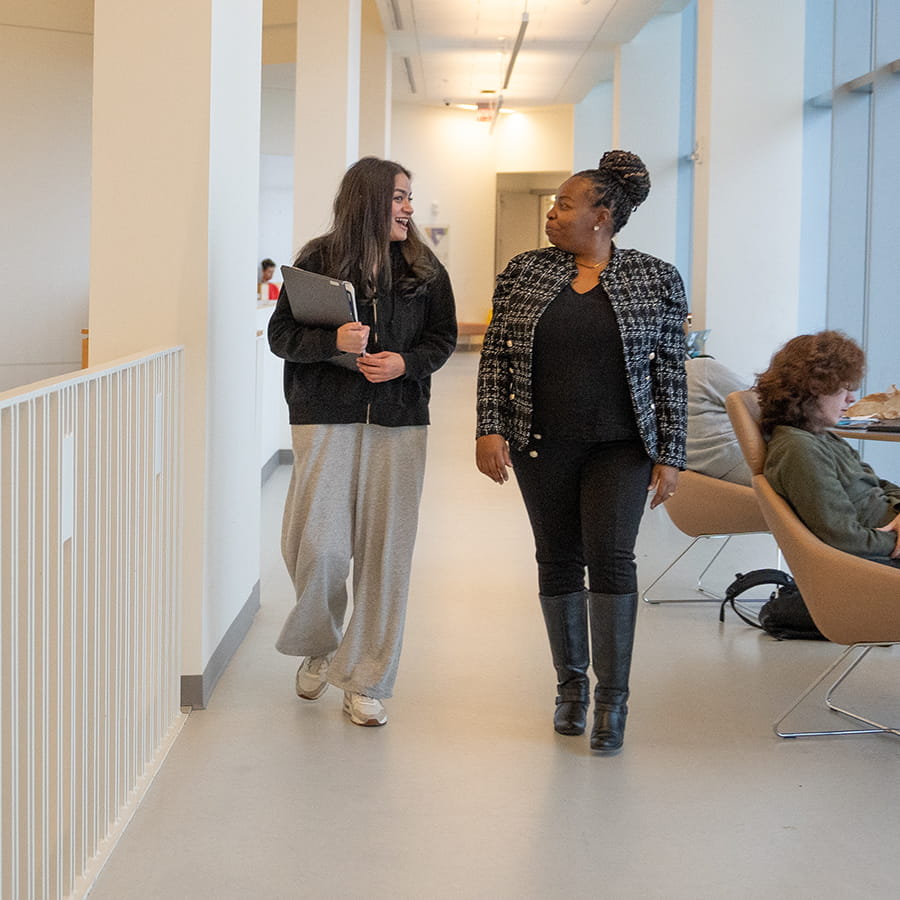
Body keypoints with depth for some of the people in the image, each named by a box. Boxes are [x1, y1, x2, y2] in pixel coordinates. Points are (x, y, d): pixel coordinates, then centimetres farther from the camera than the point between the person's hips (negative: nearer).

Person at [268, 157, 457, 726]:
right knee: (319, 545, -7)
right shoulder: (317, 262, 0)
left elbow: (444, 337, 10)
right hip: (326, 417, -2)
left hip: (399, 422, 2)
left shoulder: (424, 269, 7)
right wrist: (332, 341, -17)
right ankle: (318, 646, 24)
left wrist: (406, 362, -10)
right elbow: (281, 334, 1)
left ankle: (365, 681, 11)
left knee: (386, 550, 1)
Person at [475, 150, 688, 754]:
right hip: (542, 445, 2)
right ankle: (571, 684, 24)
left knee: (611, 559, -9)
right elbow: (496, 354, 6)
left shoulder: (656, 279, 0)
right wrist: (490, 429, -5)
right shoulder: (524, 272, 4)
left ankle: (612, 698, 2)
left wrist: (670, 455, -4)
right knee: (558, 561, 8)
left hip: (620, 446, -2)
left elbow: (670, 371, 0)